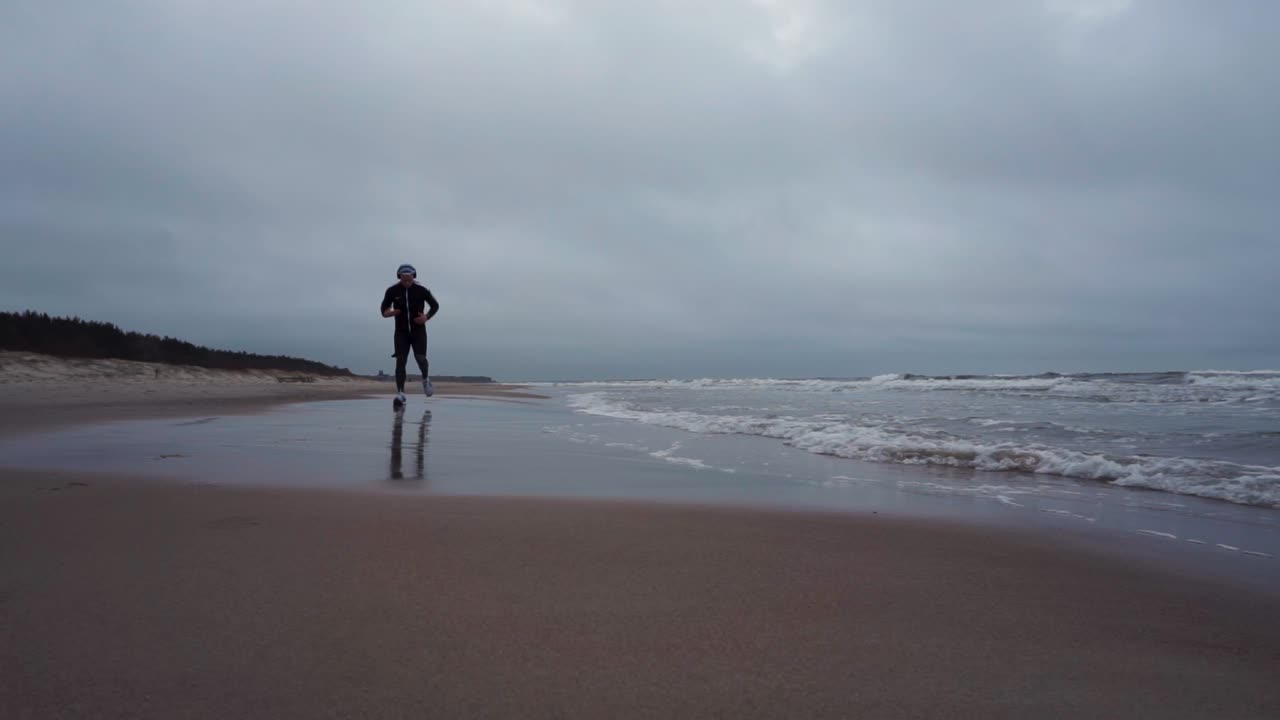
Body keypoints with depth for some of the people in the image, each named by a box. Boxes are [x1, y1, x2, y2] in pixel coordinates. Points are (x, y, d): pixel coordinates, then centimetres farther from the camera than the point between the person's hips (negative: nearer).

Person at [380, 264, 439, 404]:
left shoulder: (421, 290, -8)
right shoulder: (392, 291, -6)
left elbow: (435, 305, 4)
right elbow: (384, 307, 7)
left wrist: (427, 316, -14)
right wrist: (387, 312, -17)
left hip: (418, 330, -1)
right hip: (401, 331, 1)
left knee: (420, 358, -13)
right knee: (400, 361, -8)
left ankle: (425, 379, 19)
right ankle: (400, 393, -5)